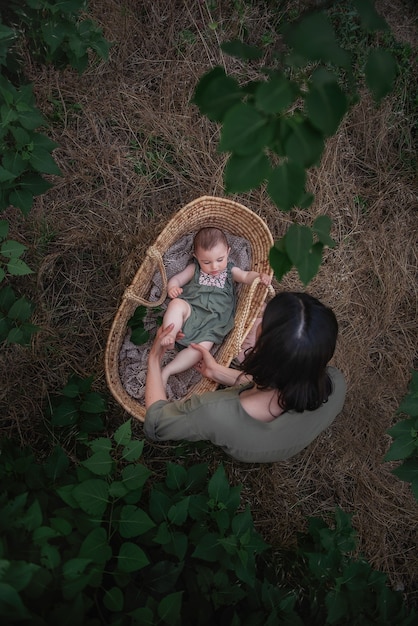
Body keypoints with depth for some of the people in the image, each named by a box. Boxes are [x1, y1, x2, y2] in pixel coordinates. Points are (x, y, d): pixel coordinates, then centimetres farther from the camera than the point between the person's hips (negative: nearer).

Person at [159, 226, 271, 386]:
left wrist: (260, 276, -19)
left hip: (210, 326, 0)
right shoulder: (194, 269, 15)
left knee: (202, 347, -28)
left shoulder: (230, 271, 16)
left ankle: (167, 370, -22)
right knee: (177, 304, -34)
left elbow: (247, 276, 4)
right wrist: (172, 287, -10)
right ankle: (168, 337, -36)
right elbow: (176, 279, 15)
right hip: (189, 312, 0)